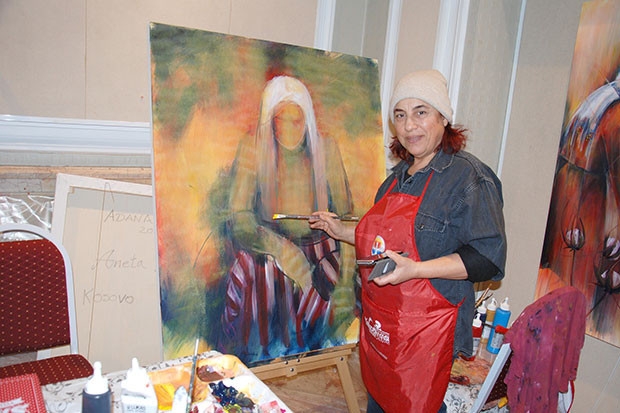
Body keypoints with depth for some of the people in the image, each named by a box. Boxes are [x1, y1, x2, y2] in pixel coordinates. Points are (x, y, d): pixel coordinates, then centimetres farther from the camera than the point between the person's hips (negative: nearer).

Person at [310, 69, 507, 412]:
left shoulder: (469, 177, -14)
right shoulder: (400, 175, 12)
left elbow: (487, 258, -20)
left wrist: (415, 269, -29)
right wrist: (342, 231, 15)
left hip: (426, 330, -7)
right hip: (378, 321, 8)